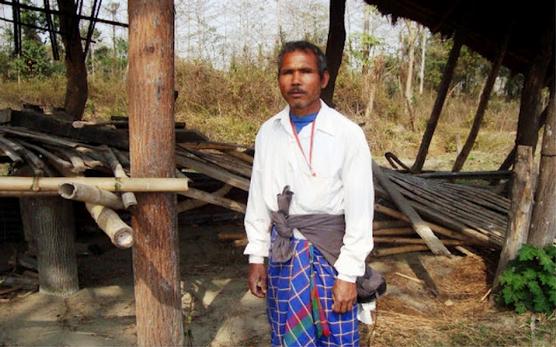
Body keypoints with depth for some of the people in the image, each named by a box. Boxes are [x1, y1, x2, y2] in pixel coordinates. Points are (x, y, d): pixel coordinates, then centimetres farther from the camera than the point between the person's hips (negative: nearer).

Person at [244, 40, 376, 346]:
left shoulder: (347, 134, -12)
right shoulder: (268, 132, 1)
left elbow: (359, 210, -10)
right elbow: (258, 198, 7)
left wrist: (348, 274, -11)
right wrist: (256, 256, 7)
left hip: (330, 250, -4)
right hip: (281, 250, 4)